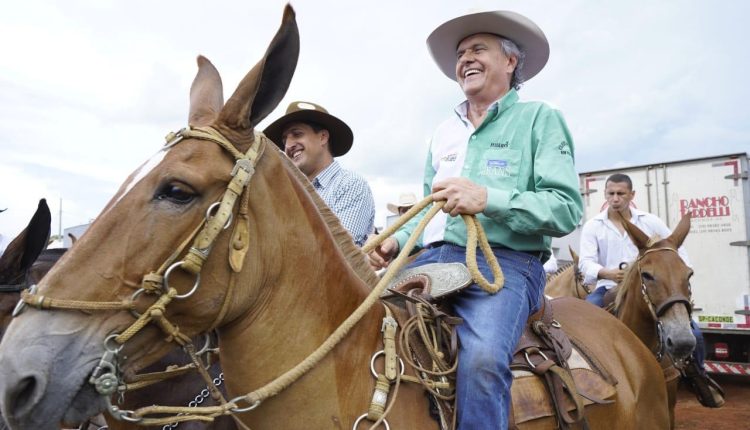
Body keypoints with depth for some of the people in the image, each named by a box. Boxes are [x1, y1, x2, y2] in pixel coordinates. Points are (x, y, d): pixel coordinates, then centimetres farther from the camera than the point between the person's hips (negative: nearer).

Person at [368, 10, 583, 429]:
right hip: (433, 257, 6)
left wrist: (487, 199, -20)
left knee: (482, 359, -34)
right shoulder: (444, 132, 21)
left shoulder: (540, 118, 4)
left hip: (505, 261, -5)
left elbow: (568, 208, -7)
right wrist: (398, 240, 5)